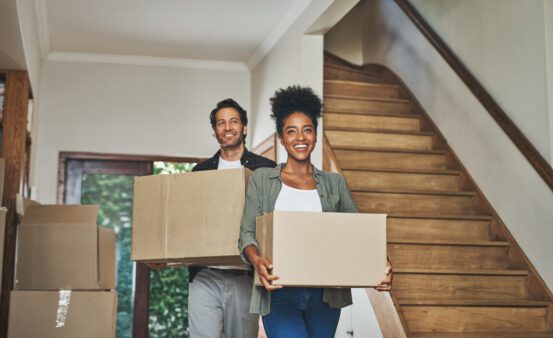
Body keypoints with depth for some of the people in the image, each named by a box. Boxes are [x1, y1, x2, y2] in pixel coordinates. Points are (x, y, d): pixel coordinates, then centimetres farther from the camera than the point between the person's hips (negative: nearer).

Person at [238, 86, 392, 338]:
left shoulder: (335, 183, 12)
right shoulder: (261, 180, 8)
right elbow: (247, 232, 0)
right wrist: (256, 260, -22)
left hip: (324, 295, 3)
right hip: (279, 292, -2)